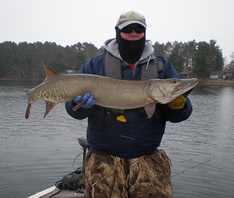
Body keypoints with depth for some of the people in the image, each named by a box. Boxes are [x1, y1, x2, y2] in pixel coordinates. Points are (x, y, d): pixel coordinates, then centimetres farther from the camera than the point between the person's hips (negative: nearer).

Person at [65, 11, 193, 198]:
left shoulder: (162, 67, 10)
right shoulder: (96, 65, 6)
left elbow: (178, 115, 7)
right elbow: (74, 110, 7)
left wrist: (178, 103, -15)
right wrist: (80, 105, -16)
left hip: (148, 157, 2)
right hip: (104, 156, -1)